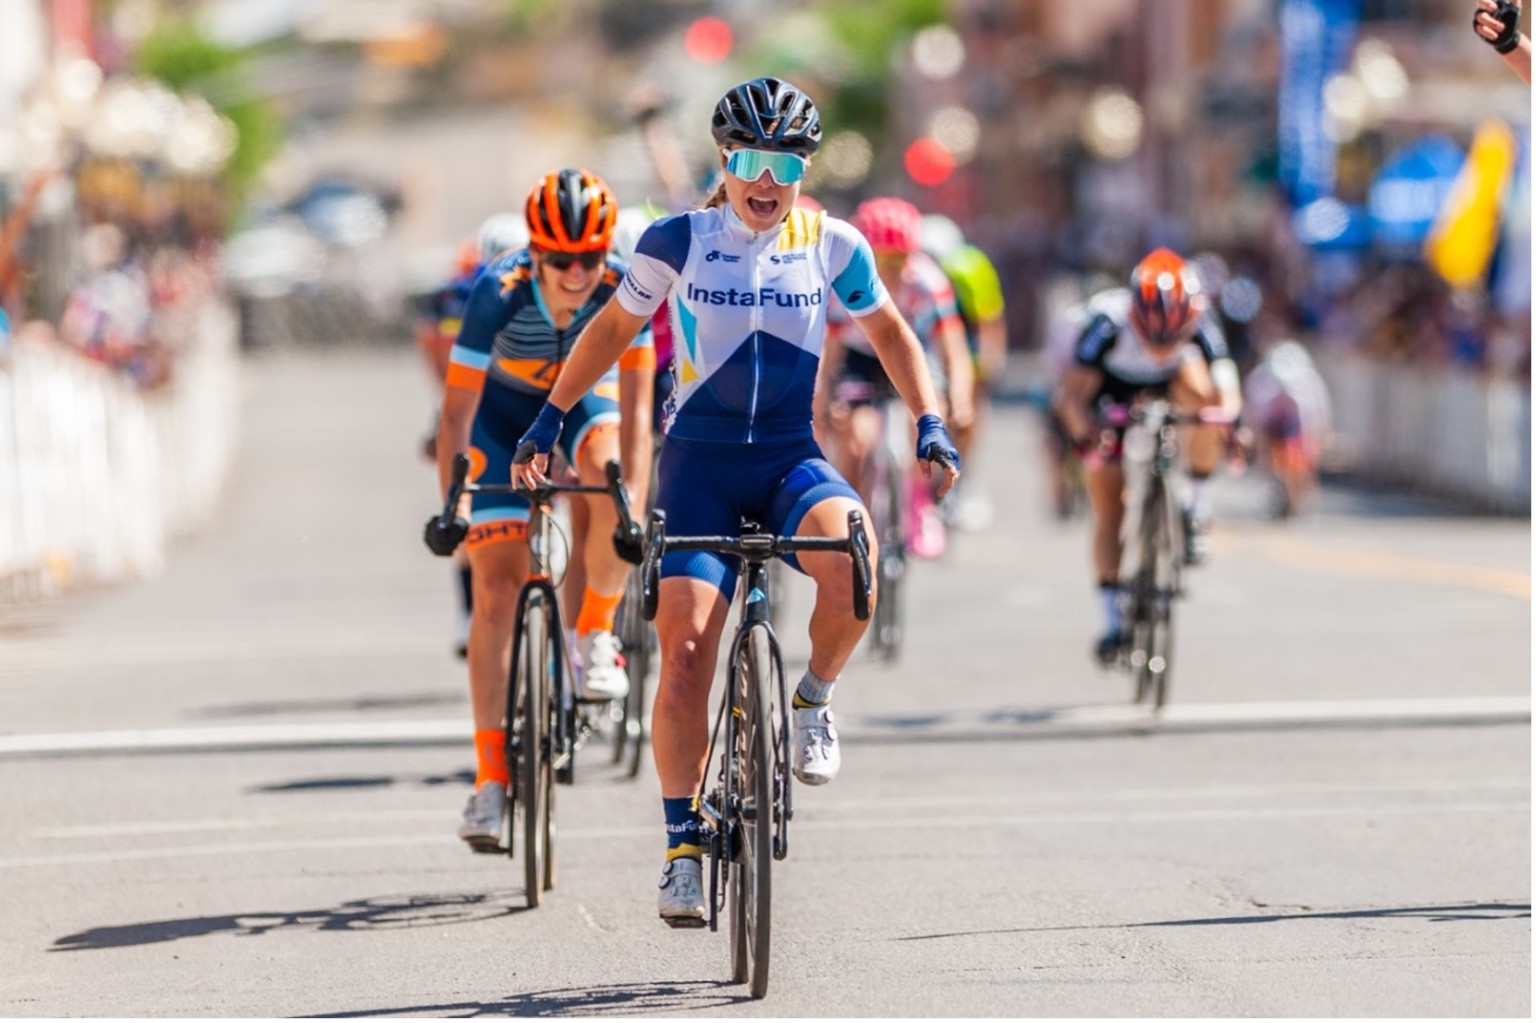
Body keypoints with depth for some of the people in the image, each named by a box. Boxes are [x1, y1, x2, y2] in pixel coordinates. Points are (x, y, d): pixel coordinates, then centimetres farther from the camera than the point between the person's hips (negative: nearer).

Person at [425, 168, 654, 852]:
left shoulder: (620, 288, -29)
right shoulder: (499, 293, -33)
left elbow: (634, 406, -29)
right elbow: (457, 410, -30)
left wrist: (633, 502, -40)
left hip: (585, 399, 1)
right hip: (504, 409, -1)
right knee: (496, 588, -10)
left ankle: (596, 632, -10)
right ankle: (491, 776, -5)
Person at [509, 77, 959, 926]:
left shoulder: (832, 247, 1)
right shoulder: (678, 242, -2)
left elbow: (888, 331, 16)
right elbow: (613, 325, 13)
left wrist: (928, 422, 3)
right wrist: (550, 418, 13)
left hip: (791, 460, 1)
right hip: (699, 459, -1)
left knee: (850, 555, -33)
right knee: (685, 648, -15)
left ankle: (813, 699, -4)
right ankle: (683, 845, -7)